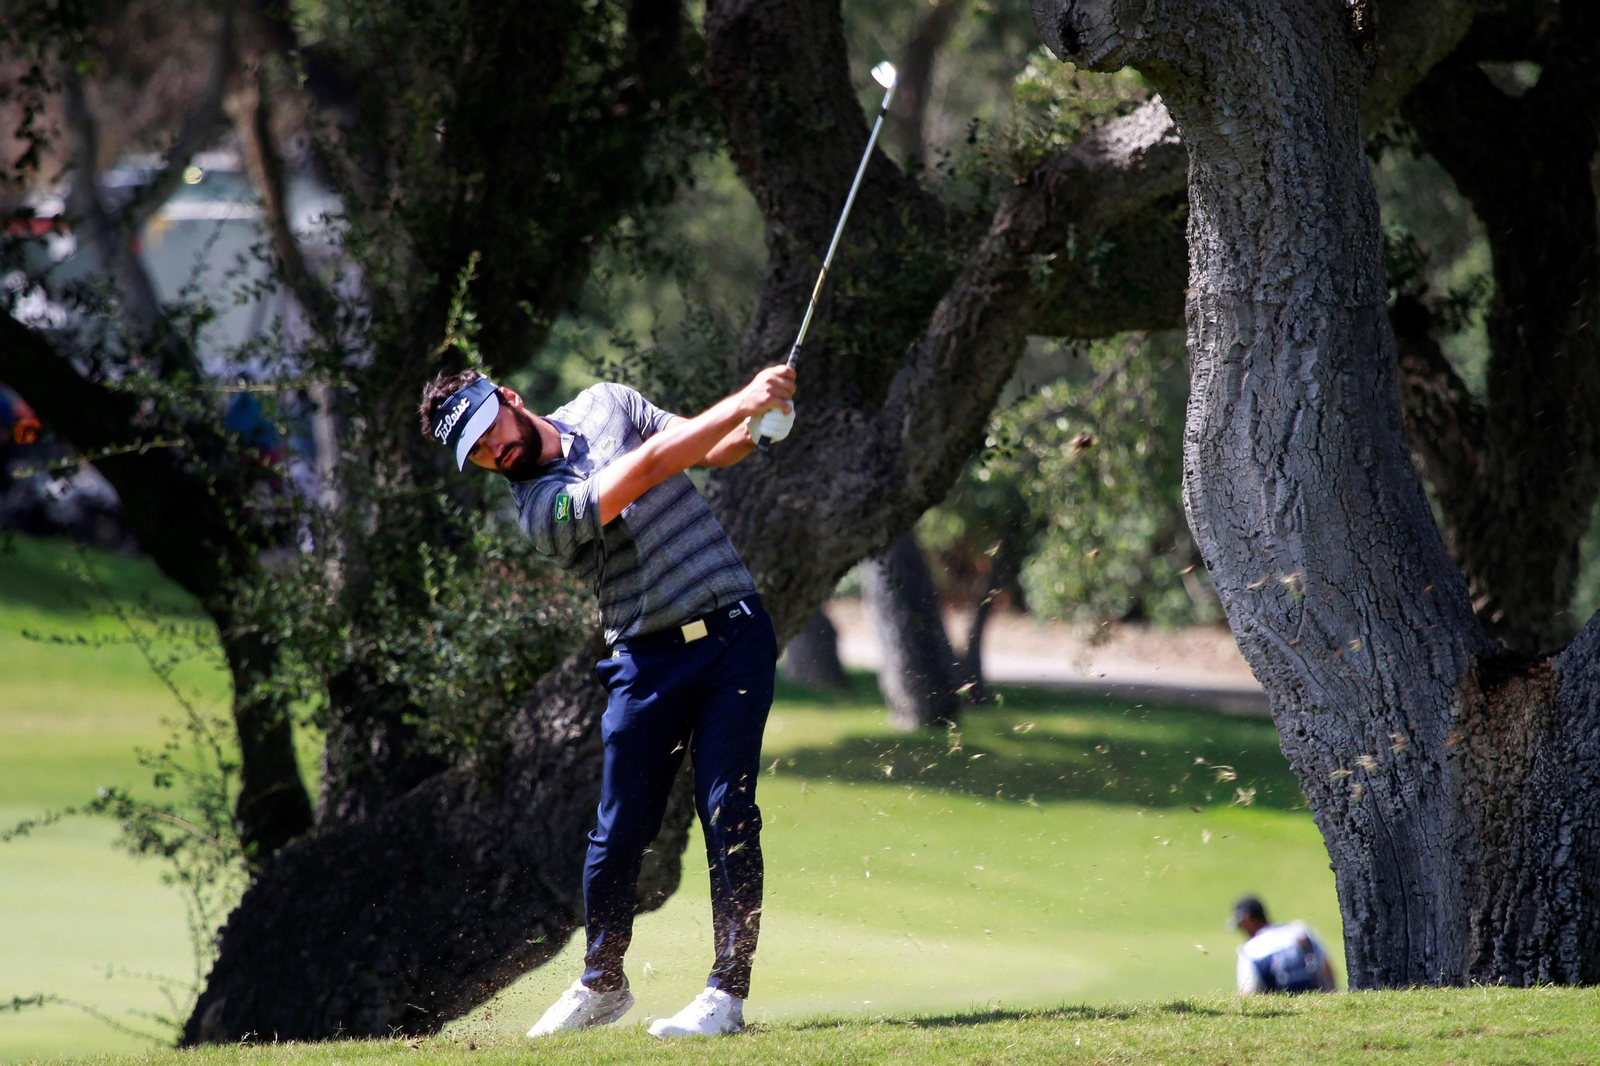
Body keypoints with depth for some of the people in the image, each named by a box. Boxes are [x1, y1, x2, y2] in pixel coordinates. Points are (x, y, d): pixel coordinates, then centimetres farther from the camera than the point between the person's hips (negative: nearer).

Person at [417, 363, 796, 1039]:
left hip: (732, 634, 2)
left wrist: (755, 428, -10)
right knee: (618, 834, 1)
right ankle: (602, 984, 22)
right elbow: (648, 468, -20)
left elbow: (711, 451, 13)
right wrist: (744, 403, -23)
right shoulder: (540, 508, -11)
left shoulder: (605, 403, 8)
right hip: (647, 658, -1)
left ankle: (728, 991, -9)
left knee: (728, 817, -9)